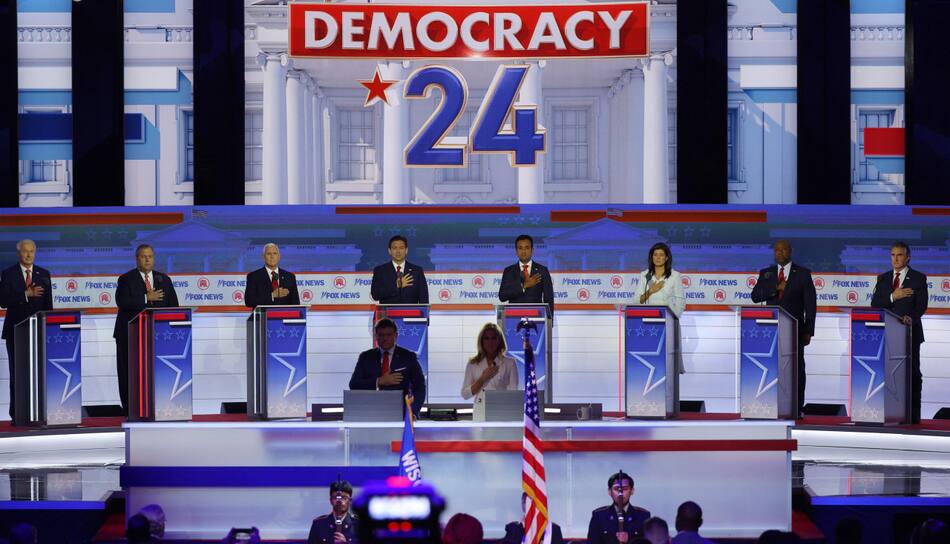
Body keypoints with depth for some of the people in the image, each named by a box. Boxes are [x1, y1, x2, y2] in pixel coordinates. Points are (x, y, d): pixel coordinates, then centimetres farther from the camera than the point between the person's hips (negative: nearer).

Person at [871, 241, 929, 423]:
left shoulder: (918, 278, 3)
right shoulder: (883, 279, 14)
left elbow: (921, 305, -7)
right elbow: (875, 304, 4)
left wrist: (911, 317, -26)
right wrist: (892, 297, -12)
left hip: (910, 332, -3)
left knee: (912, 374, -2)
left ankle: (913, 415, 0)